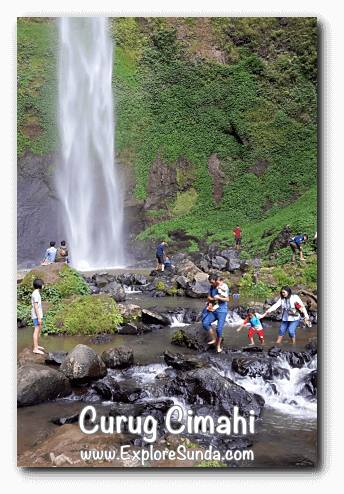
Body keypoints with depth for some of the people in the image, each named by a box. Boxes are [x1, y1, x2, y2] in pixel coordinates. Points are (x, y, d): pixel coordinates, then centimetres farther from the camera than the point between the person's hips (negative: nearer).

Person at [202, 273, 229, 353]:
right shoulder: (211, 287, 6)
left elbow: (227, 299, -14)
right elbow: (209, 297, 9)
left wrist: (218, 298, -29)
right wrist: (213, 299, -13)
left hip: (222, 311, -6)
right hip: (213, 311, 6)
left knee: (219, 329, -11)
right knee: (205, 324, -10)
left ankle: (218, 346, 8)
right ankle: (214, 339, 8)